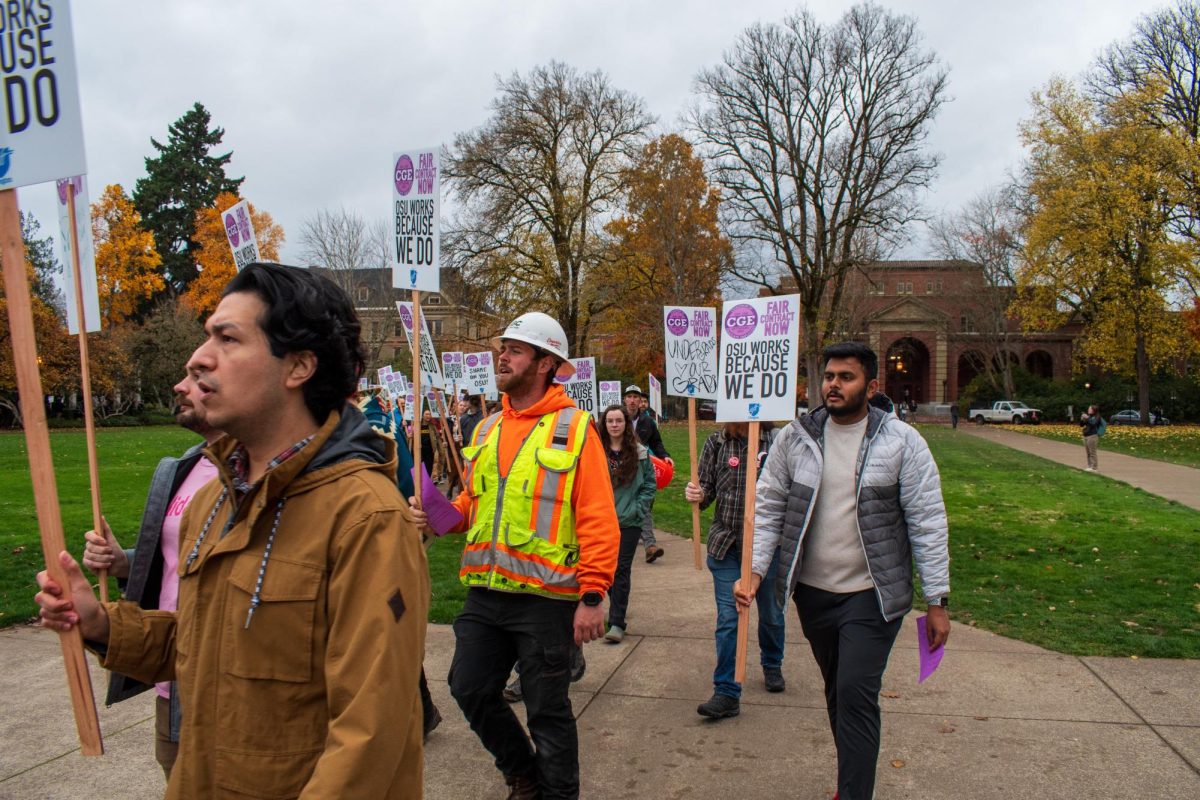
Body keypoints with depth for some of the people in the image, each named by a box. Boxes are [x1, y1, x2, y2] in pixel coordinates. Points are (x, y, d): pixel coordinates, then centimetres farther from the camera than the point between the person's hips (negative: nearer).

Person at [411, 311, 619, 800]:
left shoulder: (574, 429, -9)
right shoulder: (487, 429, 10)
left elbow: (598, 520, -12)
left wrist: (592, 596, -16)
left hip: (545, 598, -6)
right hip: (485, 593, 6)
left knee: (547, 710, 7)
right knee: (470, 690, 13)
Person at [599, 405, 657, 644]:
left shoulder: (639, 453, -1)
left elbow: (650, 485, 2)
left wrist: (635, 510, -7)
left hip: (629, 522, -2)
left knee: (621, 570, -3)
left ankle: (617, 622, 0)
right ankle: (617, 608, 35)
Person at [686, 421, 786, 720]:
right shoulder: (716, 443, -3)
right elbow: (707, 489, 4)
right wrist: (696, 495, -18)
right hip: (726, 544, 1)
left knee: (771, 613, 19)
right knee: (727, 618, 1)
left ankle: (772, 666, 46)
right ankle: (727, 693, 9)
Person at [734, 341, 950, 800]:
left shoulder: (902, 442, -7)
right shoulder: (795, 438, 0)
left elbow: (927, 522, -6)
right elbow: (768, 508, 2)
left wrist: (936, 601, -7)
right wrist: (754, 571, -8)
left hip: (872, 595, -3)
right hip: (813, 591, 4)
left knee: (856, 694, -9)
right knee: (838, 692, 16)